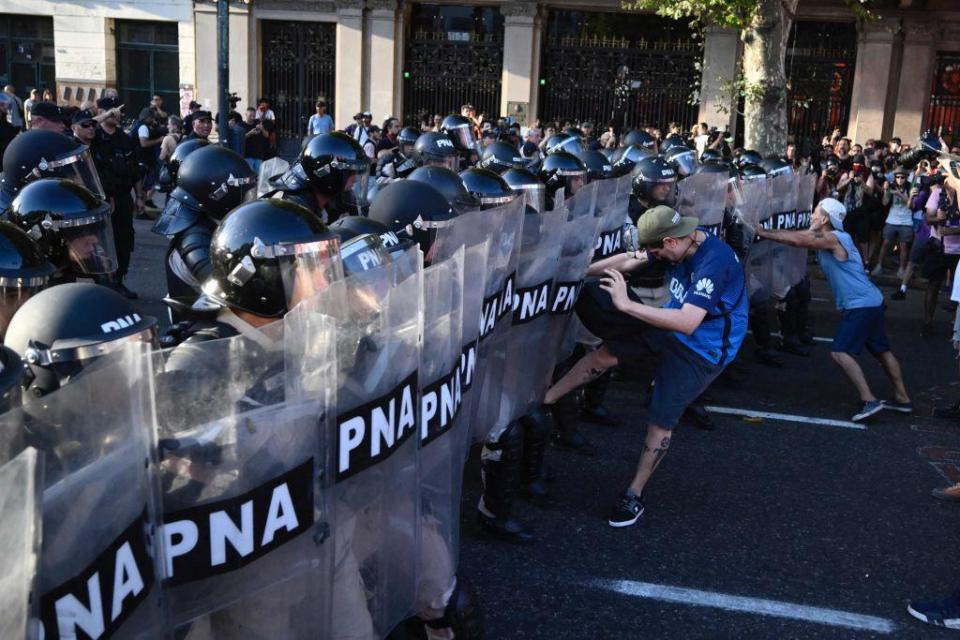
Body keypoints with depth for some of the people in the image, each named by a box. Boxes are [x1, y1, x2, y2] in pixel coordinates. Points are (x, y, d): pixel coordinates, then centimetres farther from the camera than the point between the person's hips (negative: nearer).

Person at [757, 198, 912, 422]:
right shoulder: (824, 238, 12)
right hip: (871, 302, 11)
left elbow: (797, 240, -22)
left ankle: (869, 401, -15)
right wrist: (764, 231, -4)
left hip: (861, 305, -11)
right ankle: (903, 399, 28)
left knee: (840, 352, -14)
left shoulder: (834, 239, -16)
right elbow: (800, 236, 7)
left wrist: (762, 232, -18)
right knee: (882, 351, 18)